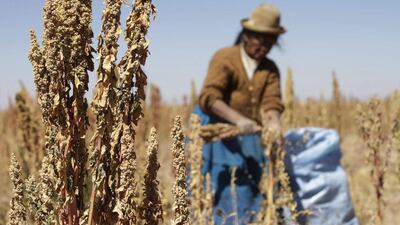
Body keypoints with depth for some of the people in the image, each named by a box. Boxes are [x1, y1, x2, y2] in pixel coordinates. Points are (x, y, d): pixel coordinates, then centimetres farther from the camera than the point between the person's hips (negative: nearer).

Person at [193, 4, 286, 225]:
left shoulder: (270, 69, 9)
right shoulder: (224, 57, -7)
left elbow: (271, 102, -6)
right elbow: (209, 98, -21)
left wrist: (274, 124, -29)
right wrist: (239, 119, -37)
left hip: (249, 139, 5)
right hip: (218, 135, -5)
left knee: (254, 196, 3)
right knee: (231, 198, -11)